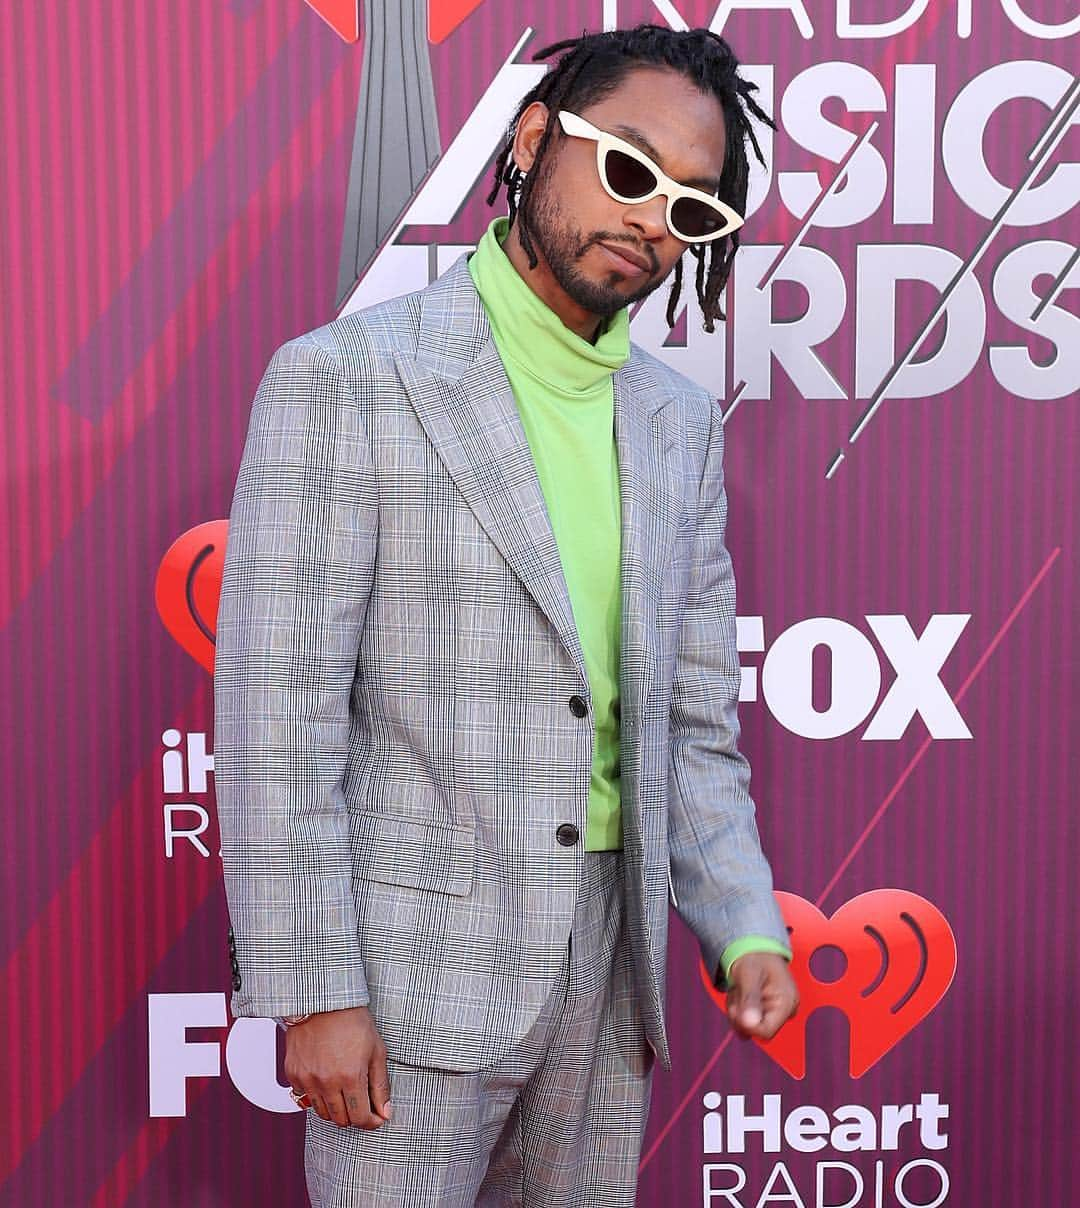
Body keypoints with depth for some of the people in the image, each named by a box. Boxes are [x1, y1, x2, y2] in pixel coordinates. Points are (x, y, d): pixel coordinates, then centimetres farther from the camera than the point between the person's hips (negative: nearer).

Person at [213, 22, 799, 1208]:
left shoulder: (679, 420, 8)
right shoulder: (344, 378, -10)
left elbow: (692, 716, 11)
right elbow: (276, 710, -13)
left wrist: (745, 930, -1)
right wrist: (312, 993, -15)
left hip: (610, 962, 6)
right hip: (416, 963, -5)